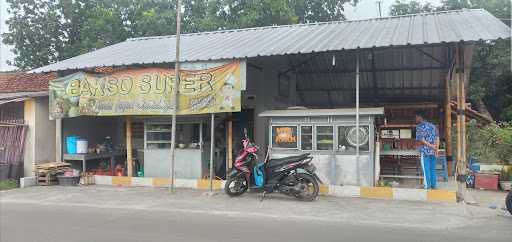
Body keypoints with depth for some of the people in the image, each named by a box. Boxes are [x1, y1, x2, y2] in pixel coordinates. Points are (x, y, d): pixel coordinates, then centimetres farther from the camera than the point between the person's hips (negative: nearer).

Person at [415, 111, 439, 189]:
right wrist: (437, 149, 5)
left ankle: (427, 186, 1)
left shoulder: (419, 126, -7)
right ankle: (434, 185, 16)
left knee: (426, 169, -2)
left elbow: (421, 140, -15)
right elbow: (437, 138, 9)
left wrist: (431, 146, -11)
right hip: (433, 151, 6)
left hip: (425, 151, -6)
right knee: (433, 169, 12)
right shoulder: (432, 125, 13)